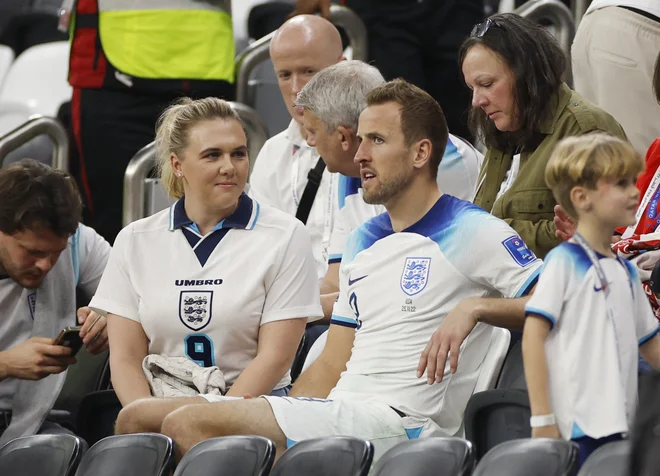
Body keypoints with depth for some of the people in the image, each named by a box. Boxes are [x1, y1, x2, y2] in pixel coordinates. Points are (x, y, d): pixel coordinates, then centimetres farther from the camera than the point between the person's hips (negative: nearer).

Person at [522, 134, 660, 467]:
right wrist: (542, 420, -14)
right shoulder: (565, 262, -4)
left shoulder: (626, 272, 16)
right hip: (576, 430, -7)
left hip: (618, 427, 7)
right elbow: (533, 337, -9)